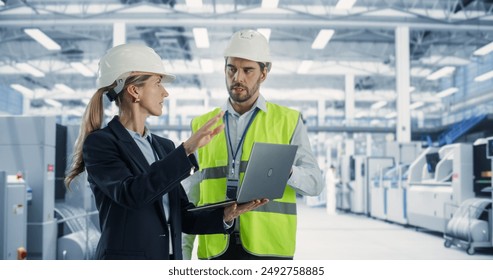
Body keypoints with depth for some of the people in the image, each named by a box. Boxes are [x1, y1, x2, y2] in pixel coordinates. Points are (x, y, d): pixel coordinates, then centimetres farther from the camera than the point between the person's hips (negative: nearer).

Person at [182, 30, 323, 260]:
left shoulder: (288, 120, 7)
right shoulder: (202, 125, 12)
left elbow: (315, 183, 1)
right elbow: (190, 195, 12)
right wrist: (183, 249, 7)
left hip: (268, 247, -2)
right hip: (215, 248, 2)